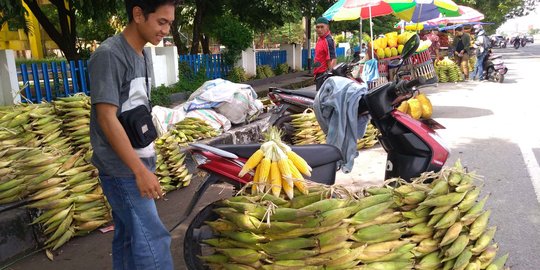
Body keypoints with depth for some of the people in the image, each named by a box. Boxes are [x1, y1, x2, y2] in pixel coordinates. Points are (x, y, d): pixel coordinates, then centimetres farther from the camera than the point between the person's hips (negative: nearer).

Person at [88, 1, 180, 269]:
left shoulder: (143, 56, 10)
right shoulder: (109, 55, -16)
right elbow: (107, 119, -20)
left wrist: (145, 164, 16)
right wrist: (140, 170, -20)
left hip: (135, 164, 8)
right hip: (122, 169, -8)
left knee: (129, 237, 16)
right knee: (152, 239, -4)